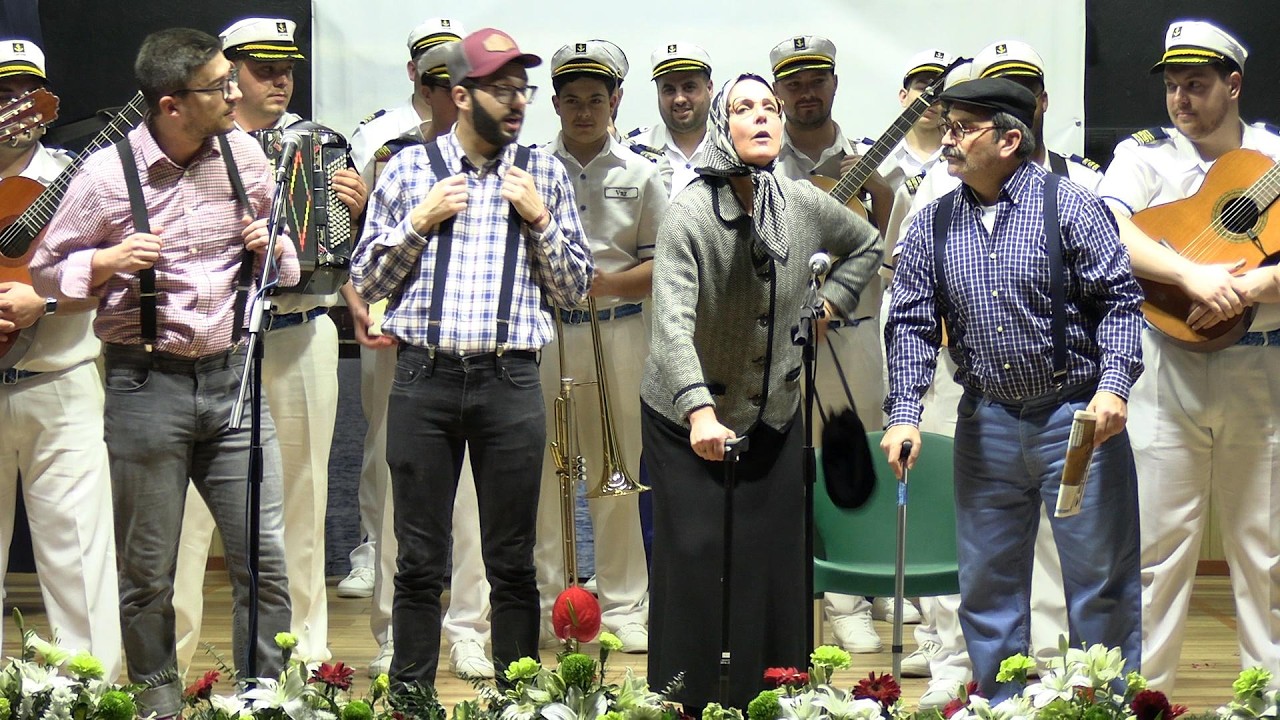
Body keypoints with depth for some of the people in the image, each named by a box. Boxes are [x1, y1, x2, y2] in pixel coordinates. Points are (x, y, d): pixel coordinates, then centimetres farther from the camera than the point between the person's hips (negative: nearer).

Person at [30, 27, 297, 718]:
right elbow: (48, 269, 4)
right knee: (147, 570, 6)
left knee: (265, 555, -1)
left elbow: (282, 260, 20)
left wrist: (271, 246, -3)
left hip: (233, 375, 3)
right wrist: (110, 261, -14)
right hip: (146, 383, -3)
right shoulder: (107, 173, -6)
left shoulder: (245, 155, 5)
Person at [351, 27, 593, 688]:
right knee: (419, 559, 4)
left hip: (510, 383, 0)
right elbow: (365, 281, 8)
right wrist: (419, 222, -4)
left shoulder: (543, 175, 9)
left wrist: (540, 221, -3)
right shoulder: (408, 168, 7)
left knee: (513, 561, 5)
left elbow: (574, 291, 10)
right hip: (424, 378, 0)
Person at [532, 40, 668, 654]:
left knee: (618, 472, 2)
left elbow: (663, 265, 7)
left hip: (617, 332, 1)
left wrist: (603, 283, -8)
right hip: (543, 329, -1)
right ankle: (549, 600, 7)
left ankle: (623, 606, 10)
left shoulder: (639, 175, 10)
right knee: (543, 469, -2)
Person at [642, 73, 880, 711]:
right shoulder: (691, 213, -19)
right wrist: (699, 412, -45)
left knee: (774, 568, 7)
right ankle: (687, 703, 7)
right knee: (696, 565, -4)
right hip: (691, 422, -4)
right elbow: (673, 324, -32)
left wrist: (830, 302, 6)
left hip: (773, 419, 4)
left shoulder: (804, 205, -3)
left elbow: (867, 245, 21)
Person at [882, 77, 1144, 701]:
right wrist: (904, 413, -9)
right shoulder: (932, 228, 5)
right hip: (987, 425, 4)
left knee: (1100, 578, 2)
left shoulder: (1068, 205, -5)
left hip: (1077, 417, -4)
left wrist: (1113, 385, -18)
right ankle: (1002, 707, 23)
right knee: (987, 582, 10)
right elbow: (912, 323, 3)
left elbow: (1120, 298, -6)